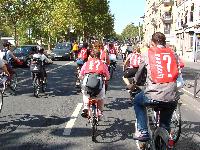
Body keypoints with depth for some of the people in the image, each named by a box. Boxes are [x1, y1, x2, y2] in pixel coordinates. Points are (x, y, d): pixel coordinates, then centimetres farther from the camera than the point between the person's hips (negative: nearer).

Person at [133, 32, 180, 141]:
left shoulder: (147, 53, 8)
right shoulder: (172, 53, 13)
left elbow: (139, 72, 20)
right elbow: (175, 73, 19)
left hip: (153, 95, -3)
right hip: (172, 98, 3)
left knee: (137, 101, 30)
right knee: (165, 125, 28)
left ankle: (143, 133, 21)